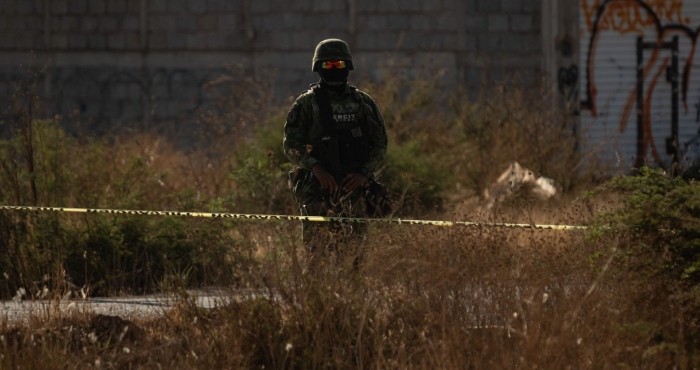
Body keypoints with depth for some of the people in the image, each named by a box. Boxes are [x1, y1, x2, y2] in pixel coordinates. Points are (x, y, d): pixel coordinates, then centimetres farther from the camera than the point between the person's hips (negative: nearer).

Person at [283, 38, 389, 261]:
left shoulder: (363, 103, 12)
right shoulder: (307, 104, 3)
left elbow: (380, 143, 12)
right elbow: (291, 145, -3)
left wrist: (365, 173, -4)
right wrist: (316, 168, -17)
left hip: (354, 186, 3)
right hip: (318, 190, -3)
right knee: (319, 250, -10)